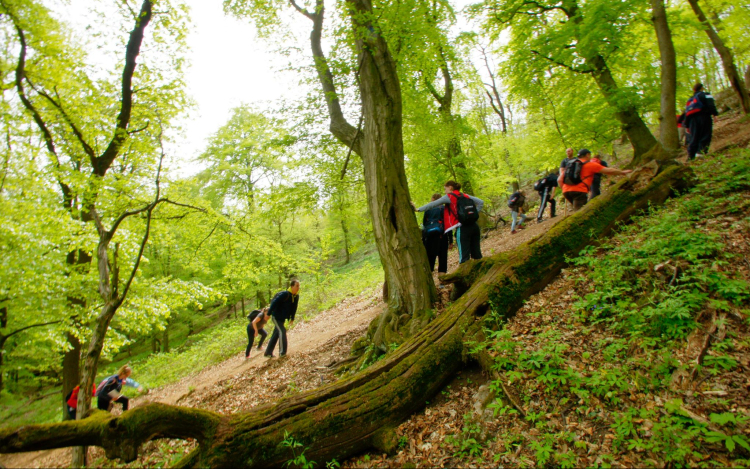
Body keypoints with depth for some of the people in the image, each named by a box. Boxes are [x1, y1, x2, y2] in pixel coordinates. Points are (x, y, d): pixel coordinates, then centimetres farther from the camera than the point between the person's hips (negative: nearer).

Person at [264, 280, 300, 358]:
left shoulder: (296, 296, -1)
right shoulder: (285, 294, -24)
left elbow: (294, 308, 10)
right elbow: (274, 303, -21)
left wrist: (292, 319, 13)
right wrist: (268, 314, -18)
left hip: (282, 318, 8)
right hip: (276, 316, -8)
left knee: (276, 335, 12)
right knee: (282, 331, -18)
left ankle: (268, 352, 22)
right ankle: (282, 352, -13)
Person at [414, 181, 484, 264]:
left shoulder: (449, 197, 3)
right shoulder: (466, 196, 19)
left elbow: (433, 204, 1)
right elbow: (481, 202, 15)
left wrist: (418, 209, 4)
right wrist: (474, 214, 11)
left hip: (463, 228, -6)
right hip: (474, 226, 6)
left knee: (464, 257, -4)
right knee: (477, 255, 9)